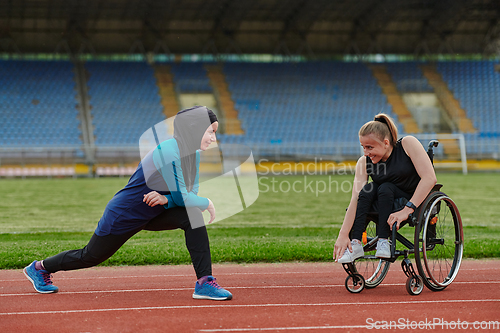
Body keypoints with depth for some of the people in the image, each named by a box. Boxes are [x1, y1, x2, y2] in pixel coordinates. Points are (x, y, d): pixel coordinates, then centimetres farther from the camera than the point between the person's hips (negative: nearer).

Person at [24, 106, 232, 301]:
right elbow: (182, 196, -29)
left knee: (192, 216, -18)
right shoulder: (168, 151, -29)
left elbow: (191, 193, -4)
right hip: (123, 217, -7)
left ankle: (204, 283, -18)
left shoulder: (194, 154, -3)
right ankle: (40, 267, 35)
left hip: (151, 212, 7)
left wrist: (166, 199, -22)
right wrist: (207, 204, -14)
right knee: (90, 257, 10)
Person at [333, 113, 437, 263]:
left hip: (418, 205, -4)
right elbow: (355, 199, -15)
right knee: (367, 189, -23)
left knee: (385, 188, -28)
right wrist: (343, 235, -26)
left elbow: (429, 178, -24)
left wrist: (407, 209, -32)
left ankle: (383, 242, -24)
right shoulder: (364, 162, -6)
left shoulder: (408, 144, -16)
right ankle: (355, 244, -25)